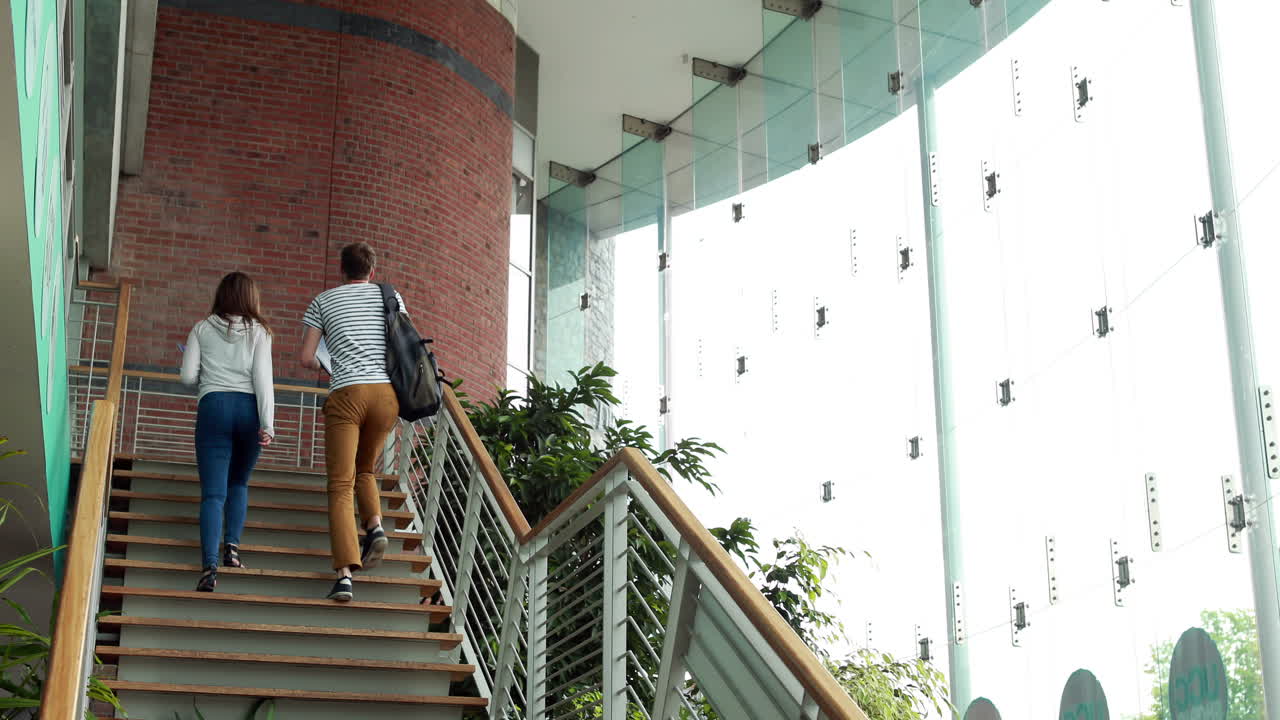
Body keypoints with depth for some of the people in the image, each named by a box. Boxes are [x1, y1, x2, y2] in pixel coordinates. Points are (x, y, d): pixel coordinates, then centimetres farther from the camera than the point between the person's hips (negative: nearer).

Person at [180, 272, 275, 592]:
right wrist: (268, 424, -6)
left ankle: (210, 566, -19)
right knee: (238, 483, 22)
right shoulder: (258, 332, 6)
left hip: (213, 406, -1)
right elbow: (262, 378, -2)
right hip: (248, 409, 1)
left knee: (213, 493, -5)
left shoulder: (202, 329, 9)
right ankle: (232, 547, 7)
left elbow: (188, 376, 5)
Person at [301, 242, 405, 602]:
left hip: (347, 393, -2)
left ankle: (344, 574, -18)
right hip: (387, 392, 3)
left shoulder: (323, 301, 12)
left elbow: (306, 358, 8)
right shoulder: (390, 296, 16)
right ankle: (375, 525, -2)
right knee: (365, 469, 25)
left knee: (341, 485, -5)